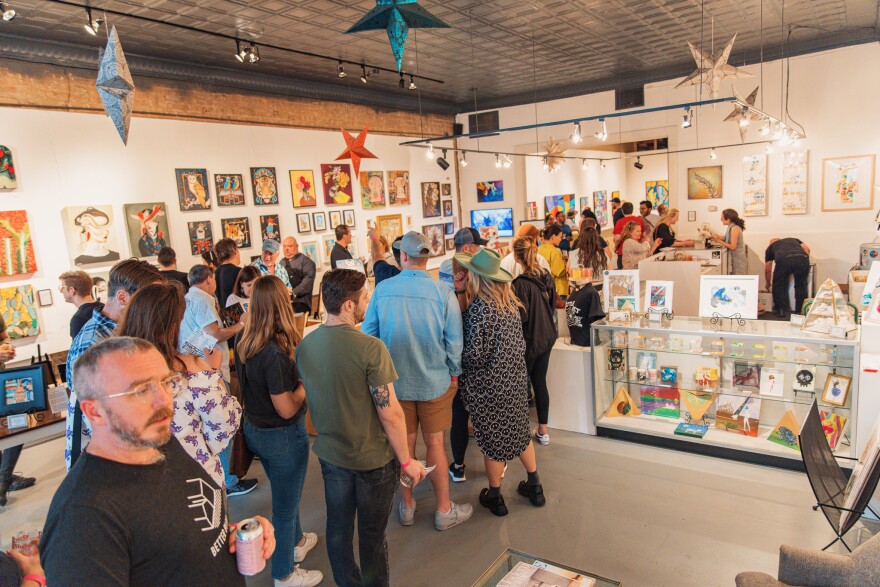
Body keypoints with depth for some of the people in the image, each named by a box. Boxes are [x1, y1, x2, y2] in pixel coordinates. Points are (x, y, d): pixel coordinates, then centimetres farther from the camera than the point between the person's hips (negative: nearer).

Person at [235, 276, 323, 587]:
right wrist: (306, 384, -13)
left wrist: (296, 376, 2)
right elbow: (287, 409, -27)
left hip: (254, 429, 8)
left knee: (284, 492, 29)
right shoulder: (275, 352, -31)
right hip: (282, 436, -8)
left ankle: (296, 541, 53)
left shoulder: (243, 340, -6)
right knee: (285, 503, 13)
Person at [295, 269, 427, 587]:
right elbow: (390, 414, -23)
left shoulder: (304, 345, -7)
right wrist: (407, 460, -9)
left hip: (330, 453, 6)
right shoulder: (370, 348, -27)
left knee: (338, 528, 22)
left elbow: (311, 399, 7)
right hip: (373, 457, -5)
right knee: (372, 533, 16)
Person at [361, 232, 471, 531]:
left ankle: (406, 505, 34)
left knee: (404, 442, 17)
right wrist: (454, 374, 7)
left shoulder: (382, 289, -10)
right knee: (435, 444, 12)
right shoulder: (443, 293, -15)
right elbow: (454, 342, -10)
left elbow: (368, 333, -1)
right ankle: (444, 511, 27)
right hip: (434, 382, -1)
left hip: (394, 381, 2)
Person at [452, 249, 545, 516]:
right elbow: (518, 342, 7)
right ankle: (534, 486, 35)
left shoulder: (480, 307, -22)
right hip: (515, 378, 7)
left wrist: (456, 361, -4)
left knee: (493, 438, 10)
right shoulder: (509, 300, -1)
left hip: (488, 385, -6)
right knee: (520, 430, 21)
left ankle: (495, 497, 27)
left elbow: (475, 354, -21)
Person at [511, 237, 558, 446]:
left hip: (529, 340, -6)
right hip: (547, 337, 6)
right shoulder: (547, 277, -1)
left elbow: (521, 316, -19)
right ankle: (543, 430, 25)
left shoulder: (520, 283, -22)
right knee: (540, 383, 16)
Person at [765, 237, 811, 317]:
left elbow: (767, 269, 37)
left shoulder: (770, 247, 36)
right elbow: (807, 249, 23)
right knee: (800, 286, 20)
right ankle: (800, 311, 23)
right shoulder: (794, 240, 43)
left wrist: (768, 284, 50)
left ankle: (780, 310, 16)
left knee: (778, 285, 19)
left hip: (783, 260, -2)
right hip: (802, 258, 2)